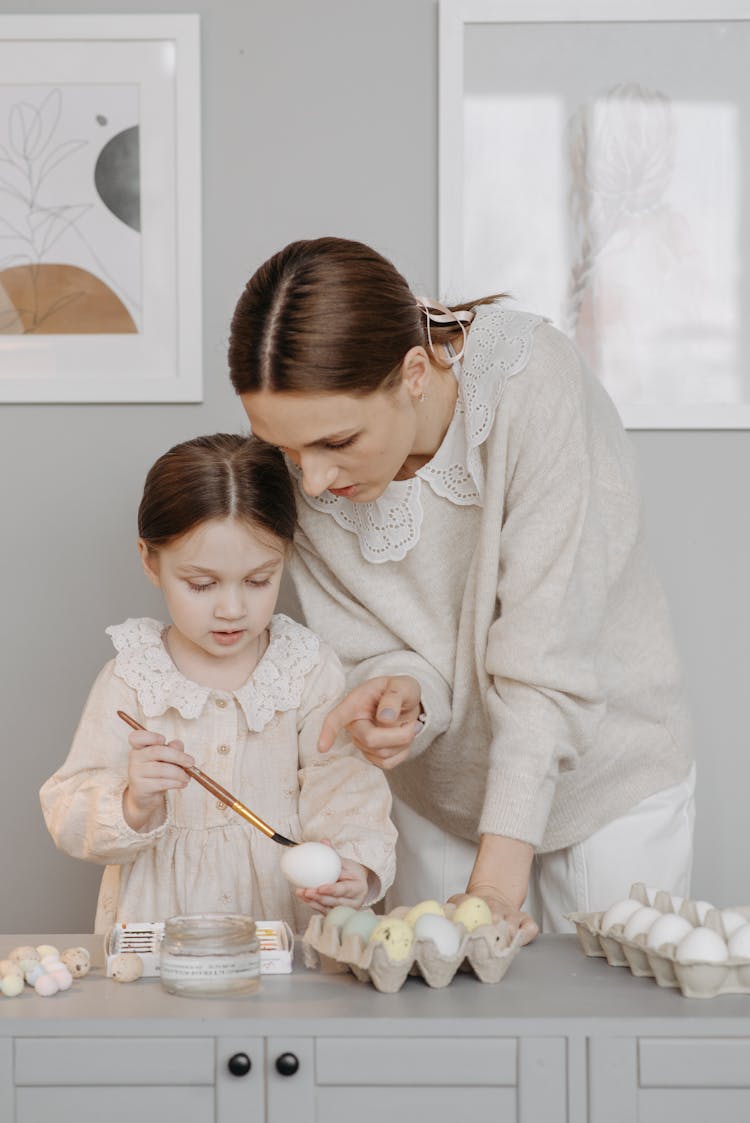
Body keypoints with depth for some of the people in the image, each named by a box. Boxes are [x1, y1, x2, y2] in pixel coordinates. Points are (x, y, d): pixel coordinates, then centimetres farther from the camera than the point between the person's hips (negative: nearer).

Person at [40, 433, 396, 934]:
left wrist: (354, 867, -22)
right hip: (159, 925, -2)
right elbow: (71, 821, -3)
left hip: (286, 921, 2)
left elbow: (344, 789, -3)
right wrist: (133, 805, -23)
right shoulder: (131, 680, -1)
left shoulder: (310, 670, 1)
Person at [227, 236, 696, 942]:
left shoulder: (533, 386, -29)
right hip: (443, 793, 3)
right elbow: (372, 647, -7)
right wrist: (400, 692, -31)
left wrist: (498, 875, -30)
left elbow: (549, 657, -29)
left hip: (608, 774, -3)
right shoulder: (303, 464, -17)